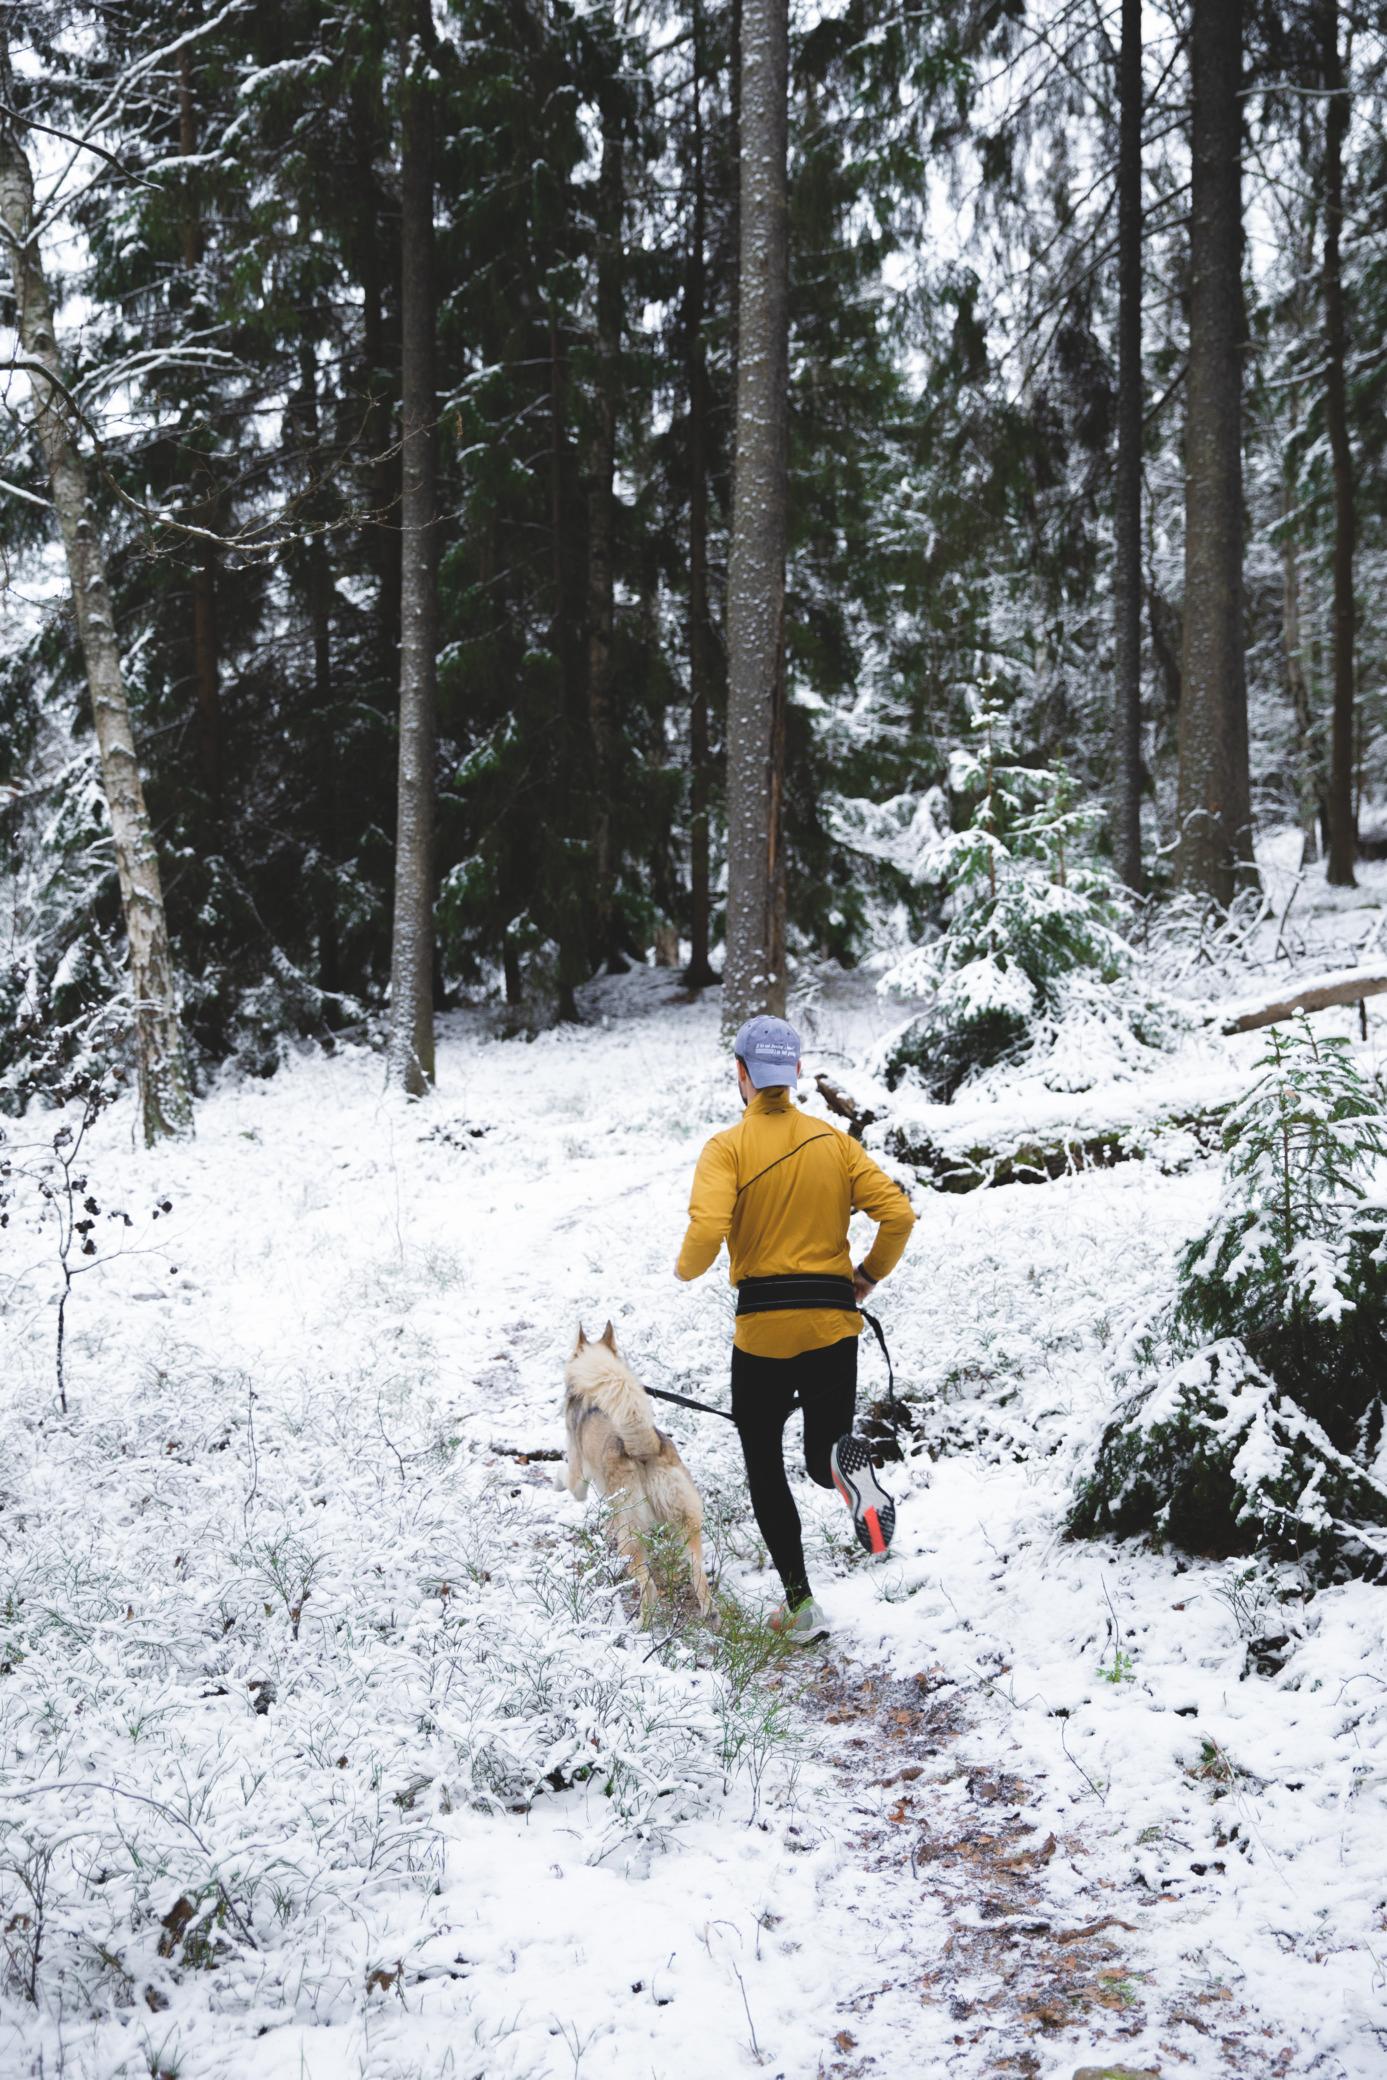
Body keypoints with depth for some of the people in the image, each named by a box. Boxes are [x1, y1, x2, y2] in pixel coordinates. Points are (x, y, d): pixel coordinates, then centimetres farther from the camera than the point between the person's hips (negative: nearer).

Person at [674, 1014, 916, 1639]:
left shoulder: (728, 1147, -6)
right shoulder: (834, 1141, 4)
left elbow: (707, 1231, -21)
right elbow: (898, 1214, -3)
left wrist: (686, 1268, 1)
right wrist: (868, 1277, 12)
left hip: (762, 1327, -2)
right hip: (833, 1323, 3)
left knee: (764, 1465, 16)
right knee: (824, 1458, 15)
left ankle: (799, 1602, 10)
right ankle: (845, 1464, -23)